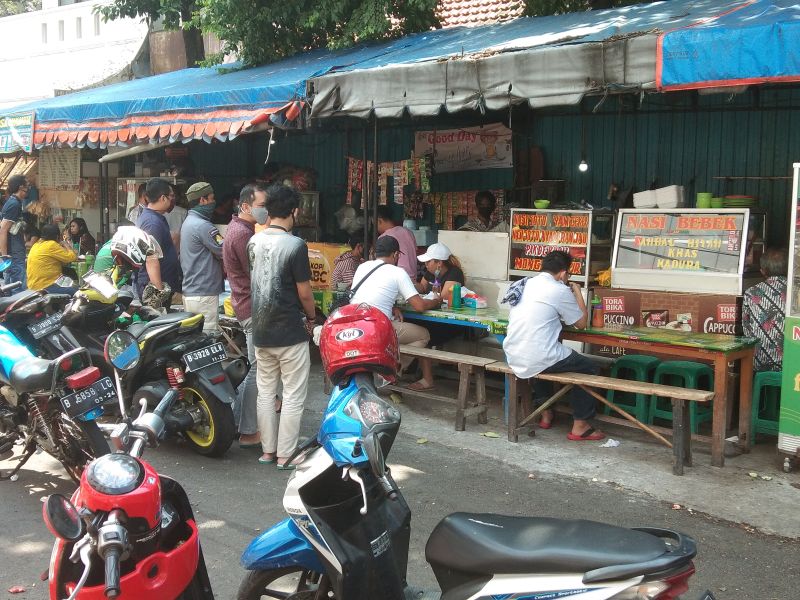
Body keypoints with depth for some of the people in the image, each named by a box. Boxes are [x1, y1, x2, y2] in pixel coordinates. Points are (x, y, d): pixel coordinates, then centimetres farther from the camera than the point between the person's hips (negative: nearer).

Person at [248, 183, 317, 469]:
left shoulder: (254, 241, 2)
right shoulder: (295, 245, -17)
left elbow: (253, 281, 11)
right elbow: (304, 292, -13)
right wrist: (311, 317, 5)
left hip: (261, 330, 6)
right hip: (290, 332, -6)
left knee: (265, 392, 14)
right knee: (293, 396, 4)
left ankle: (268, 450, 22)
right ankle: (285, 455, 8)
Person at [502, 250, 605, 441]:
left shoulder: (524, 285, 11)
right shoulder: (559, 290, -9)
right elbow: (581, 322, 3)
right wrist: (577, 292, 15)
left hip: (513, 358, 7)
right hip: (536, 360, -7)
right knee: (589, 368, 13)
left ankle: (546, 414, 42)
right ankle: (580, 426, 13)